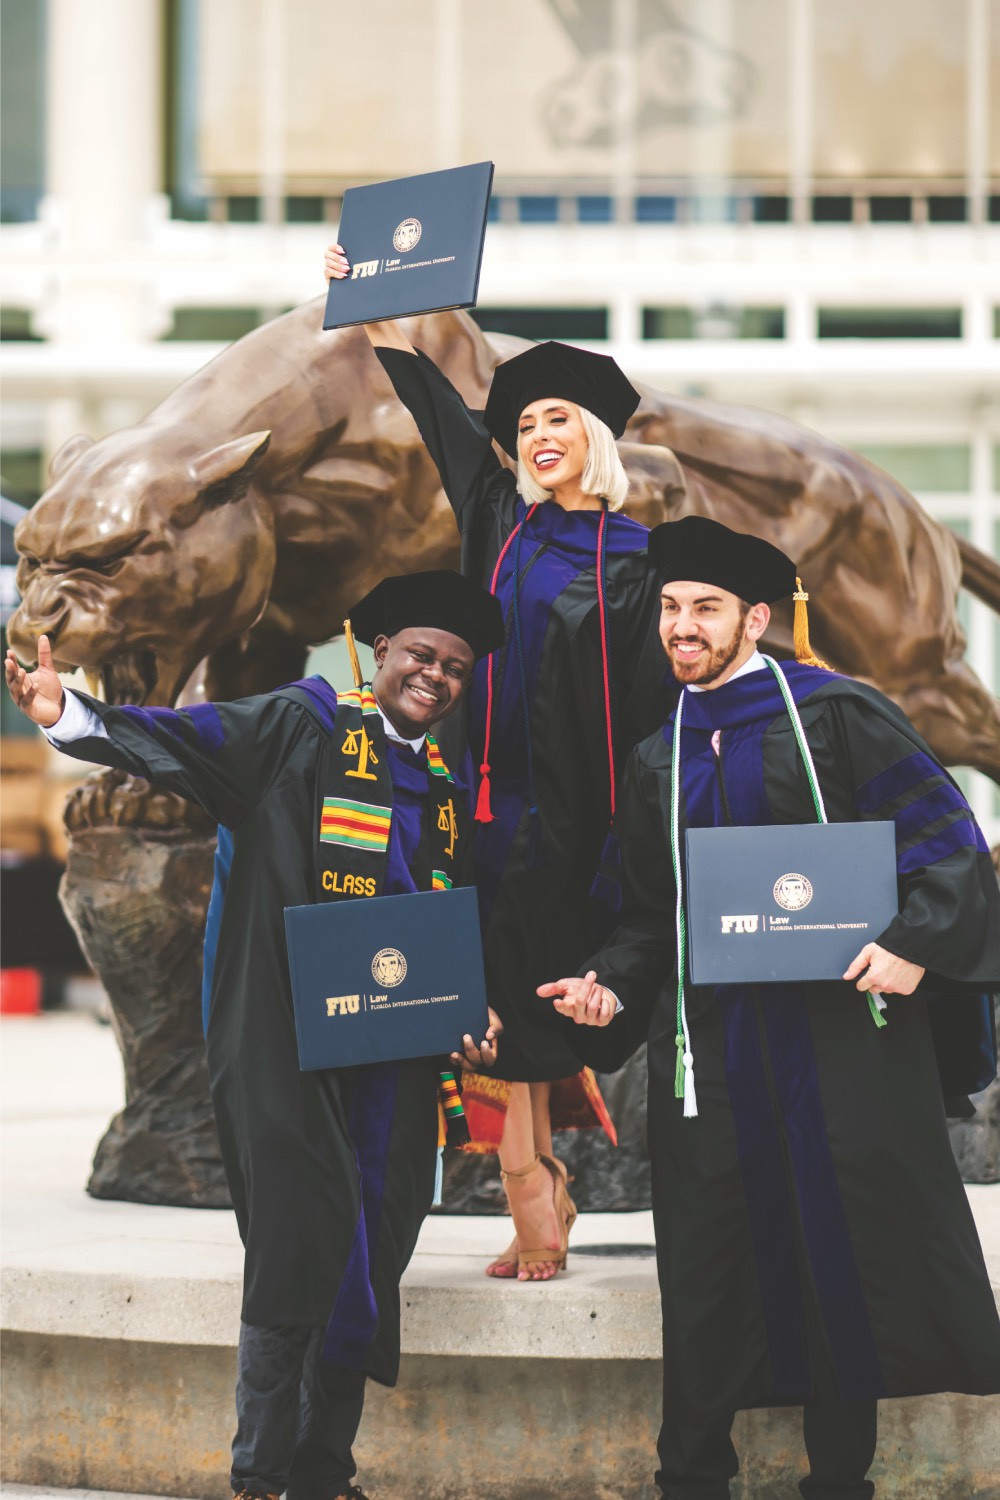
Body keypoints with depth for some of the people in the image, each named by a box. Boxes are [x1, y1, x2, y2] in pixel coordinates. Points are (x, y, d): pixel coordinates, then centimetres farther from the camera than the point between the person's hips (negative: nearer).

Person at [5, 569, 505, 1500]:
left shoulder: (448, 788, 20)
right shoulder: (305, 727, 2)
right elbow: (183, 740, -9)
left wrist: (476, 1015, 10)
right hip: (285, 1038, -6)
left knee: (366, 1263, 5)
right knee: (306, 1244, -12)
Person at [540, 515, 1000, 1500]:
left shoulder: (834, 714, 0)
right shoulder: (658, 764, 16)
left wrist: (915, 942, -19)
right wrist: (610, 989, 0)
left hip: (841, 1024, -4)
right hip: (711, 1041, 4)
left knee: (852, 1247, 0)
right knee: (707, 1270, 2)